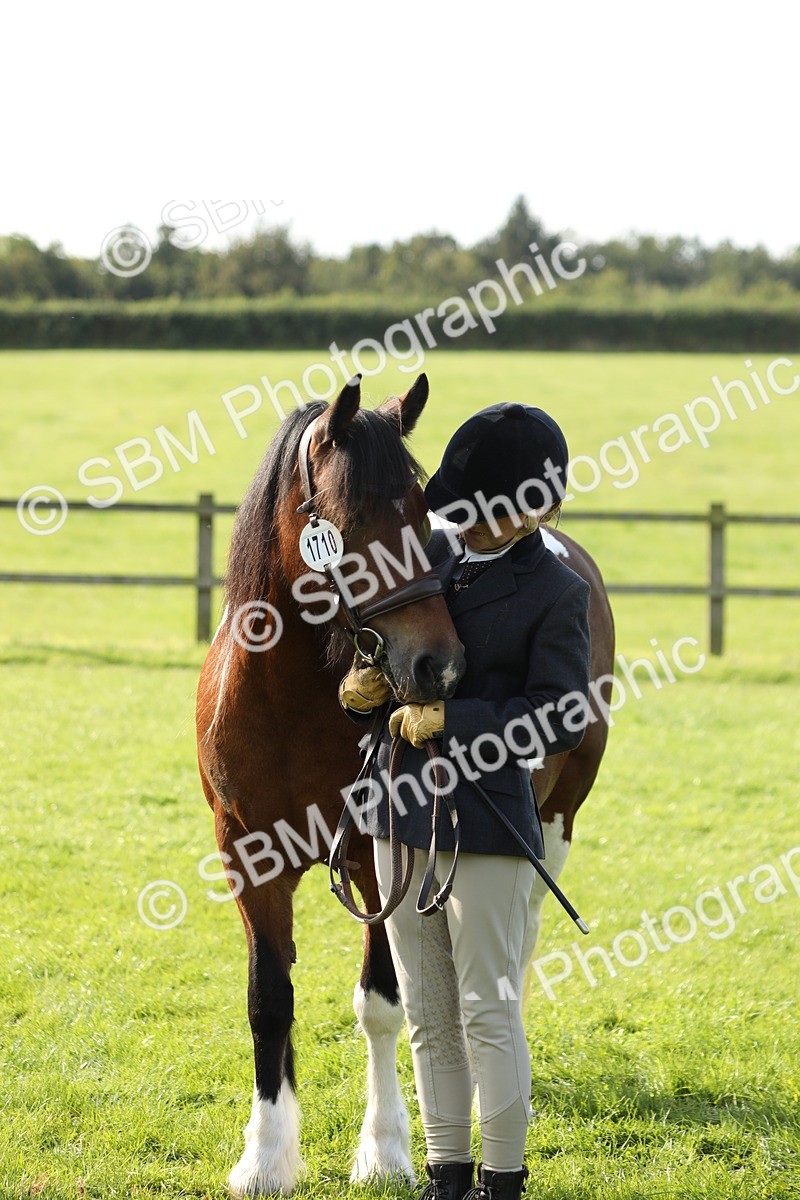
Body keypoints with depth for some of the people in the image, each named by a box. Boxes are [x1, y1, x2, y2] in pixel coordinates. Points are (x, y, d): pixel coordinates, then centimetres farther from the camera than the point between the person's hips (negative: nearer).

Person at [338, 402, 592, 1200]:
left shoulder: (555, 593, -9)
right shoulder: (431, 555, 8)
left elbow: (560, 722, -15)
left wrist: (450, 719, -21)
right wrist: (364, 687, -5)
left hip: (485, 823, -6)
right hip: (402, 813, 6)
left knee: (488, 1009, 0)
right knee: (427, 1014, 12)